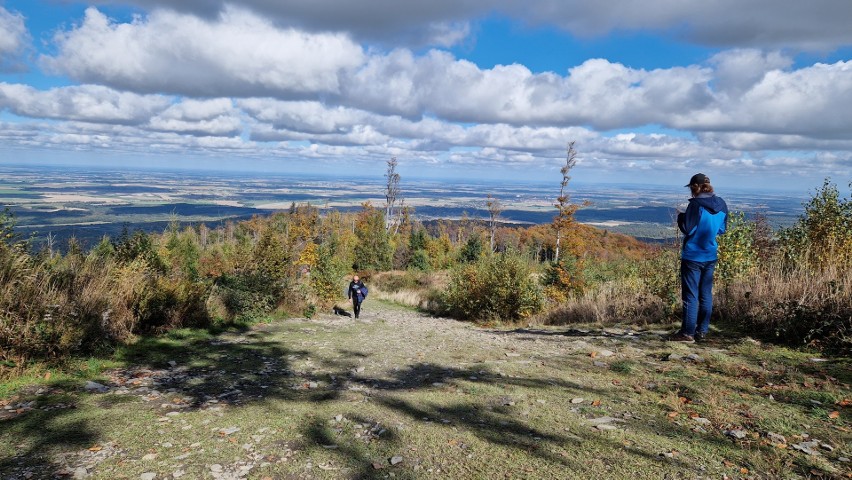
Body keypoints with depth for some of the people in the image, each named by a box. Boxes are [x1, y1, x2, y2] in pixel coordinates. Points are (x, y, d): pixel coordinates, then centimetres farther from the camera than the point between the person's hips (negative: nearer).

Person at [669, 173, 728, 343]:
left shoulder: (696, 204, -16)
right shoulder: (721, 204, 5)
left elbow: (687, 229, -16)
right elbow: (722, 229, 13)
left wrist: (681, 217, 1)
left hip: (692, 257, -6)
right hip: (711, 257, 6)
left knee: (690, 296, -1)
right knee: (706, 295, 12)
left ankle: (688, 333, 3)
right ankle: (702, 331, 17)